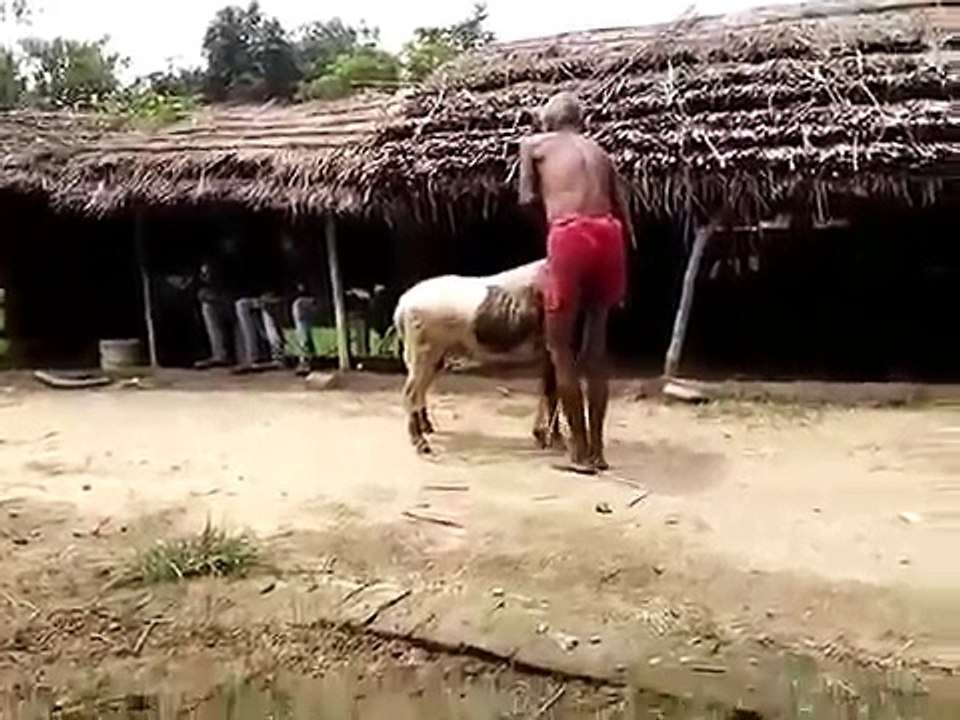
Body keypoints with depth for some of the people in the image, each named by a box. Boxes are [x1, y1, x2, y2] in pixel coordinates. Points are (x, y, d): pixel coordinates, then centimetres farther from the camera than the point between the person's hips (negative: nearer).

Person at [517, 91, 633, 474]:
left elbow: (527, 198, 12)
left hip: (571, 236, -5)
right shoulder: (599, 151, 27)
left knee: (560, 345, 6)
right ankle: (596, 448, 19)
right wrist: (625, 262, 26)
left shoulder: (533, 144, 17)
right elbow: (624, 215, 21)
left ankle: (581, 451, 6)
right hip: (608, 234, 5)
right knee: (595, 346, 14)